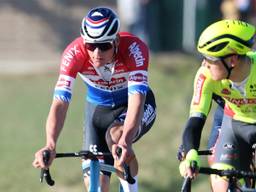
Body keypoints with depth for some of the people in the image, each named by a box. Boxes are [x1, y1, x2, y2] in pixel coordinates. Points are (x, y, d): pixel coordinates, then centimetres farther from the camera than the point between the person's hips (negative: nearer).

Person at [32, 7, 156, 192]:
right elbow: (60, 102, -37)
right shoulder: (74, 54, -29)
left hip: (132, 105, -2)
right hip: (98, 108, 2)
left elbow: (136, 98, -44)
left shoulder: (133, 48, -34)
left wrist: (125, 141, -61)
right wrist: (50, 145, -54)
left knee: (115, 136, -35)